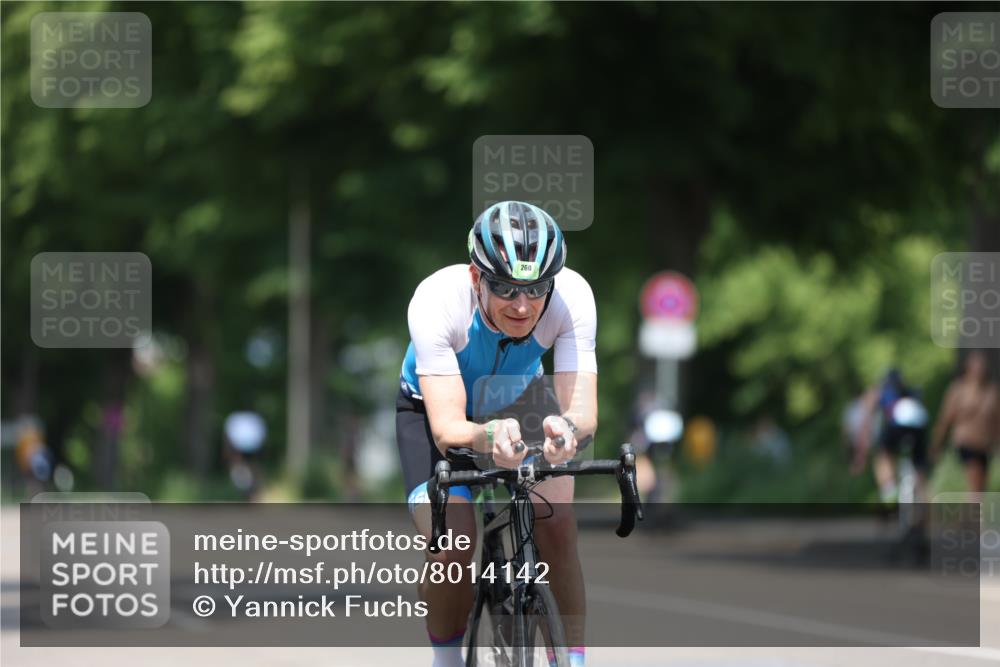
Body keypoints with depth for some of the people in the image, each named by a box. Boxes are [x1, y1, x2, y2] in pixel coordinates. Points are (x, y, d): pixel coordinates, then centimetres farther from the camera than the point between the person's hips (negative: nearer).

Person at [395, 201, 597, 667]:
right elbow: (447, 428, -42)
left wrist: (567, 427, -62)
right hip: (435, 409, -2)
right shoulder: (437, 300, -38)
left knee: (558, 525, -23)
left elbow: (584, 409, -38)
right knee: (451, 549, -22)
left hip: (520, 400, 2)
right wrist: (488, 437, -65)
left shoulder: (572, 296, -33)